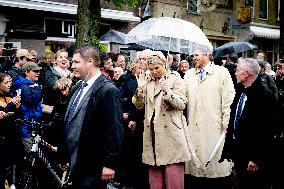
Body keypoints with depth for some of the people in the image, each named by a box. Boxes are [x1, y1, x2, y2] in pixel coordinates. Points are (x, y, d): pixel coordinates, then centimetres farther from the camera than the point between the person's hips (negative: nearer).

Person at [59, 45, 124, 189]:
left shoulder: (108, 90, -13)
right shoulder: (77, 89, 14)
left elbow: (115, 129, -17)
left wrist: (110, 164, -18)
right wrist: (64, 155, 17)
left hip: (92, 167, -8)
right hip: (75, 164, 8)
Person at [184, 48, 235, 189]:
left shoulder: (221, 72, 1)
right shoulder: (188, 74, 14)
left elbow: (228, 98, -1)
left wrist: (226, 121, -6)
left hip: (215, 128, -3)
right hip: (194, 127, 4)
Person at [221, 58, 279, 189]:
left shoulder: (265, 96, -16)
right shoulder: (240, 92, 9)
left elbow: (265, 130, -19)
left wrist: (256, 159, -19)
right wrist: (229, 148, 11)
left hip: (252, 158, -8)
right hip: (238, 153, 8)